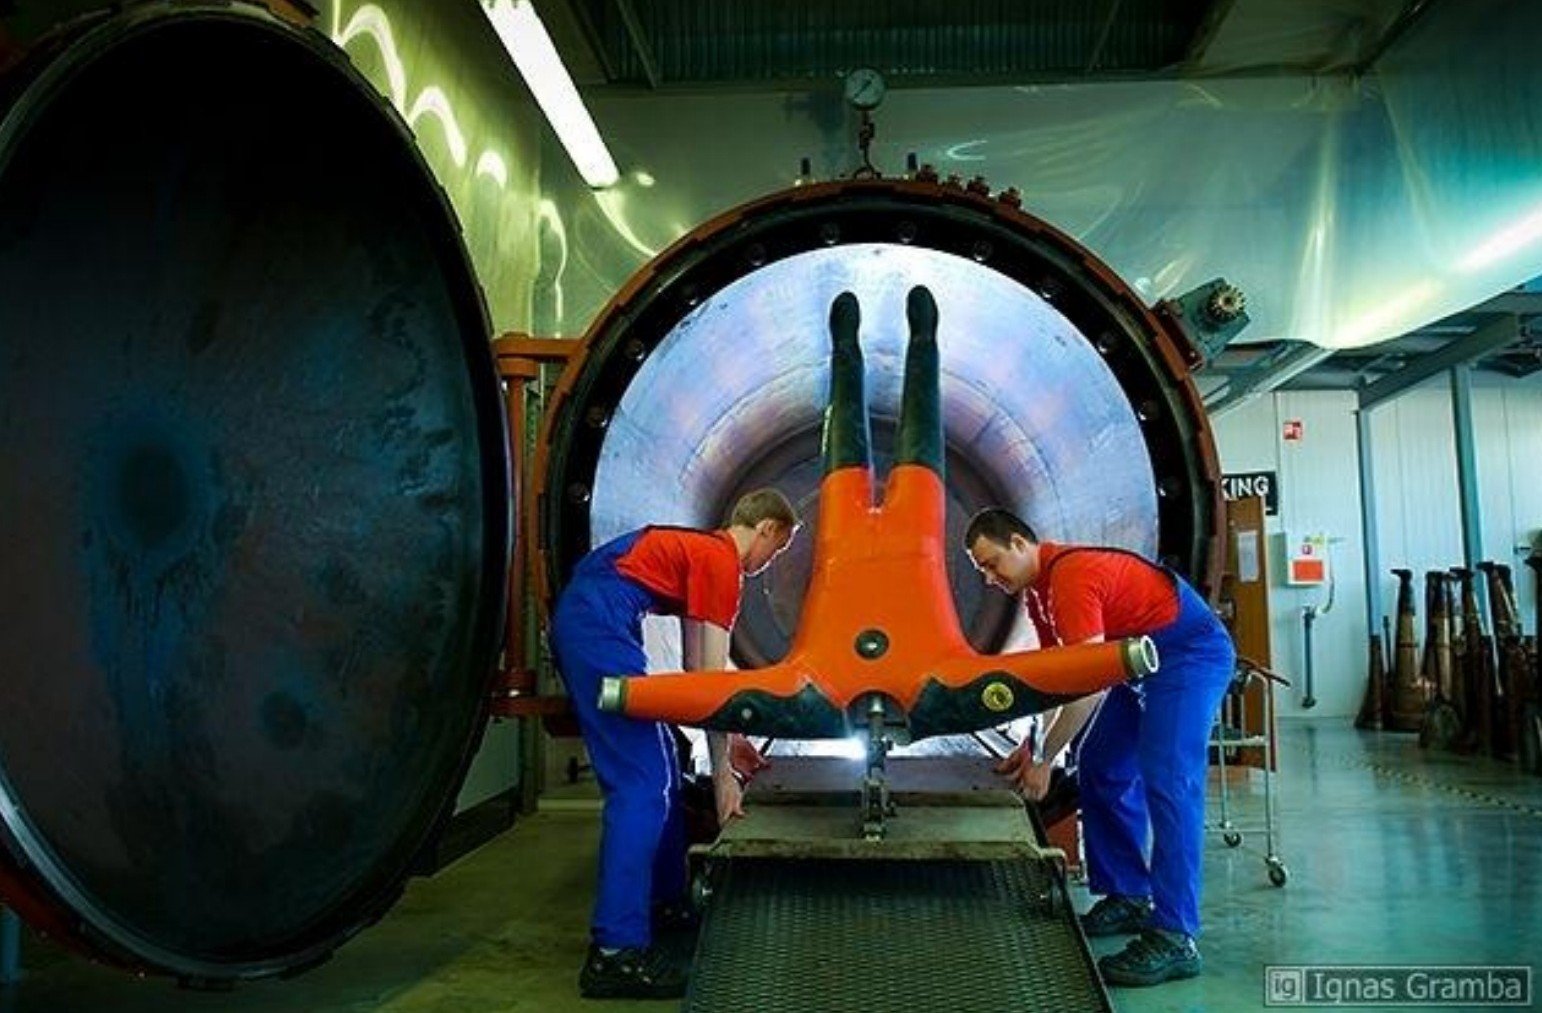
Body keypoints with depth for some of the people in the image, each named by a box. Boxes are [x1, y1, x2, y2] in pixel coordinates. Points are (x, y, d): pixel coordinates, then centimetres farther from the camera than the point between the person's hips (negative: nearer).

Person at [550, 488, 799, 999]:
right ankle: (615, 950, -10)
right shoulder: (723, 562, -6)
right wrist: (723, 774, -3)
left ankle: (665, 899, 30)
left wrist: (727, 737, 28)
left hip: (581, 621, 11)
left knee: (660, 763, 18)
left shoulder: (699, 550, 22)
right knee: (643, 783, -10)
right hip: (599, 625, -11)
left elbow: (696, 668, 25)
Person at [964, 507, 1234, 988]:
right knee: (1099, 768, 11)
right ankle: (1128, 898, 18)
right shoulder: (1036, 587, 7)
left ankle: (1174, 939, -20)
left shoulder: (1070, 575, -26)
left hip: (1190, 653, -11)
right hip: (1142, 658, 11)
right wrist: (1032, 744, 1)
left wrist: (1043, 757, -22)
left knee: (1166, 780, -20)